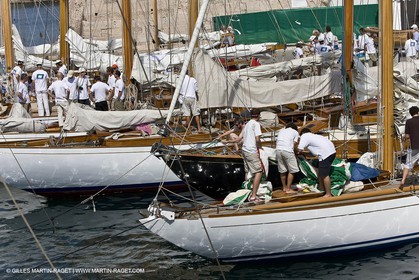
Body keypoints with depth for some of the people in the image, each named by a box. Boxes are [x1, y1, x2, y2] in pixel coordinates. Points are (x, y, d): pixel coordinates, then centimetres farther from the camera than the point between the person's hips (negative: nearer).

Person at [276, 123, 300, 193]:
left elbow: (277, 140, 21)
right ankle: (288, 189, 2)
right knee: (292, 170, 4)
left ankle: (284, 187, 26)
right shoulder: (295, 132, 17)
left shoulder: (281, 130, 28)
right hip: (287, 151, -5)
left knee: (282, 170, 16)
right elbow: (294, 143, 8)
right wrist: (294, 152, 23)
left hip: (278, 150, 5)